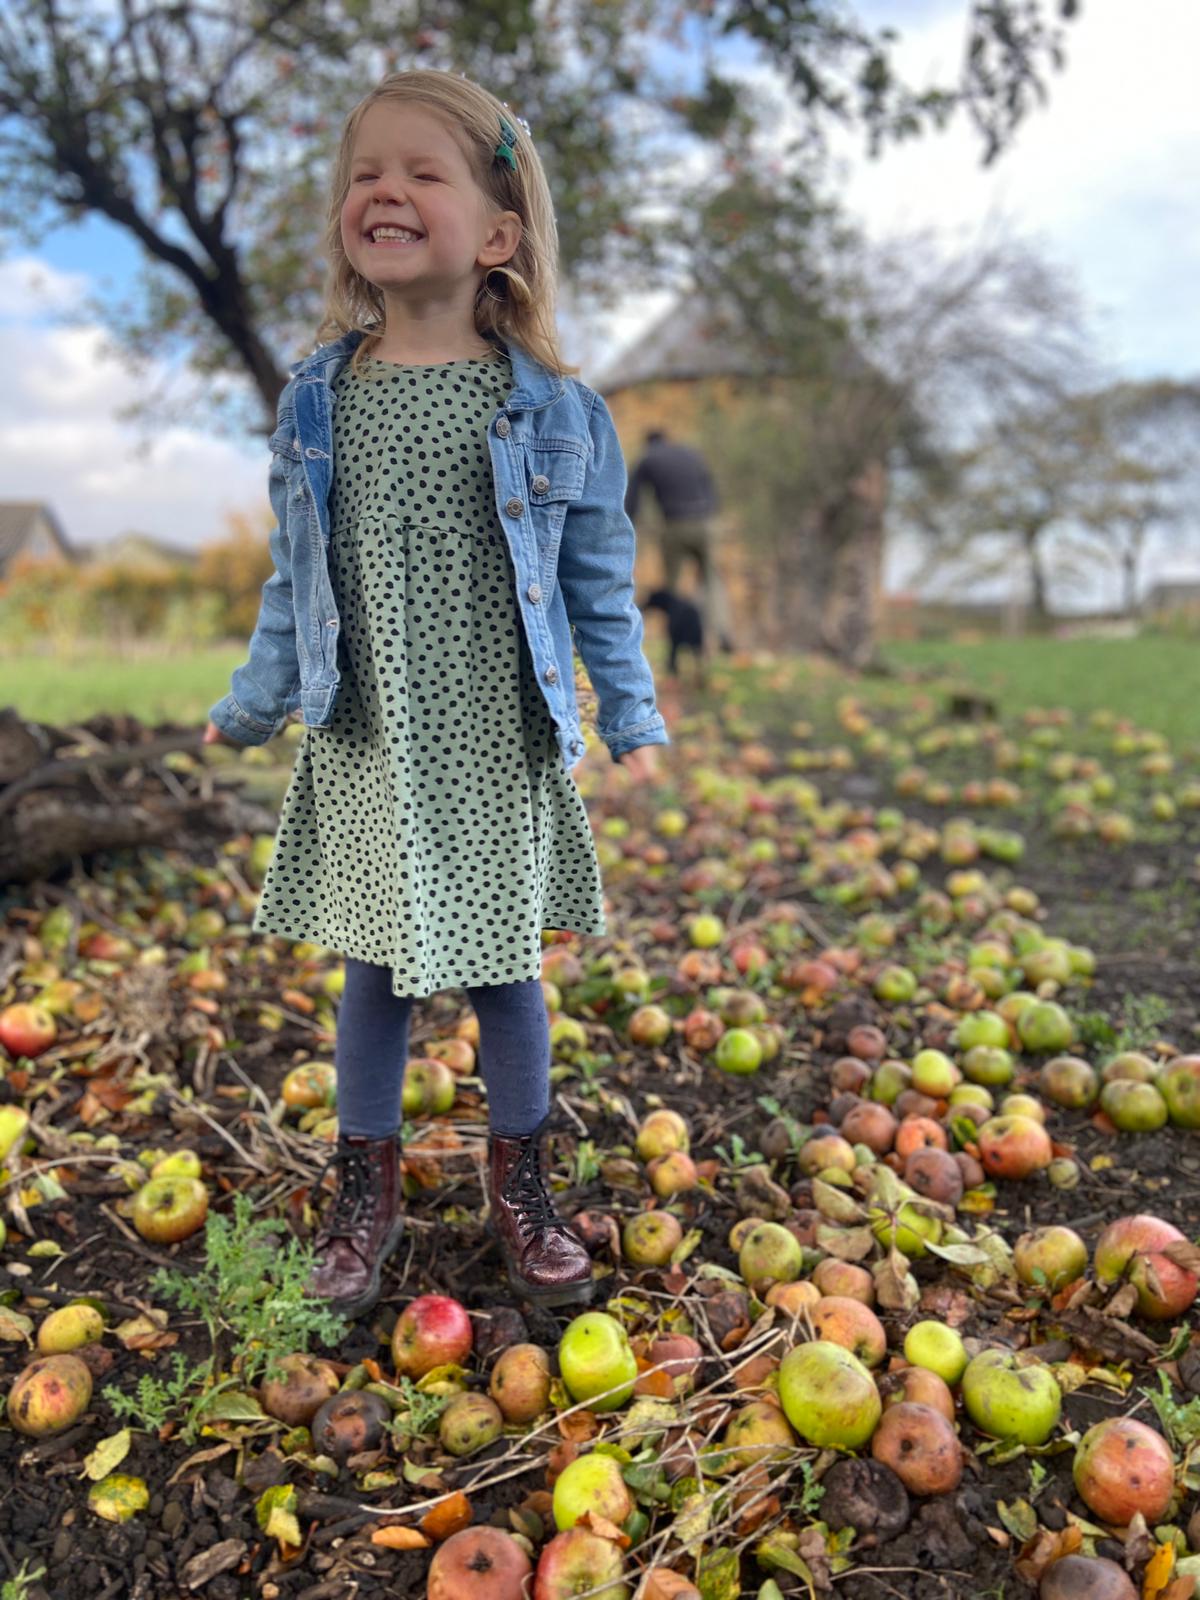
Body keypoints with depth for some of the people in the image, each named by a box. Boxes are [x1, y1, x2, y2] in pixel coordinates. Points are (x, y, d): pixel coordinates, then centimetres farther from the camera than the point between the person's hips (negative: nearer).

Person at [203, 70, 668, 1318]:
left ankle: (518, 1183, 31)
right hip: (366, 756, 2)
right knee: (376, 970, 10)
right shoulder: (316, 403, 3)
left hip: (499, 757, -1)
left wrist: (631, 721, 0)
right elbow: (293, 583, 11)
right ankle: (365, 1191, 30)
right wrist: (250, 706, 13)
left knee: (502, 971, 9)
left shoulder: (555, 410, -3)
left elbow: (600, 585, 2)